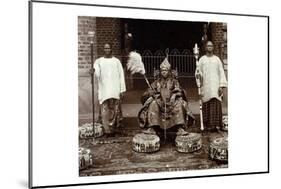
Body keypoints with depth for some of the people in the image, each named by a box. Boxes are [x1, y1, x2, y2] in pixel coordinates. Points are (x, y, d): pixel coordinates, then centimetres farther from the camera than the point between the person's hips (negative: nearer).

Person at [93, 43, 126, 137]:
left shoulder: (116, 61, 9)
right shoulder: (98, 61, 8)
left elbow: (121, 75, 6)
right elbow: (97, 74, -6)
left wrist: (122, 90, 0)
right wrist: (94, 72, -31)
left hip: (115, 90, 0)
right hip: (104, 90, 0)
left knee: (114, 110, -2)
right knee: (105, 111, -5)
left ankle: (113, 129, 9)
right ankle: (107, 130, 2)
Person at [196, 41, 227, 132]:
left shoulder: (217, 59, 11)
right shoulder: (202, 59, 9)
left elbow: (221, 73, 6)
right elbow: (198, 73, 5)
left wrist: (221, 86, -4)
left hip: (215, 86, 1)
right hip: (206, 86, 0)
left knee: (216, 105, -7)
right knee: (207, 106, -4)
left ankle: (216, 124, -7)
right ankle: (208, 125, 1)